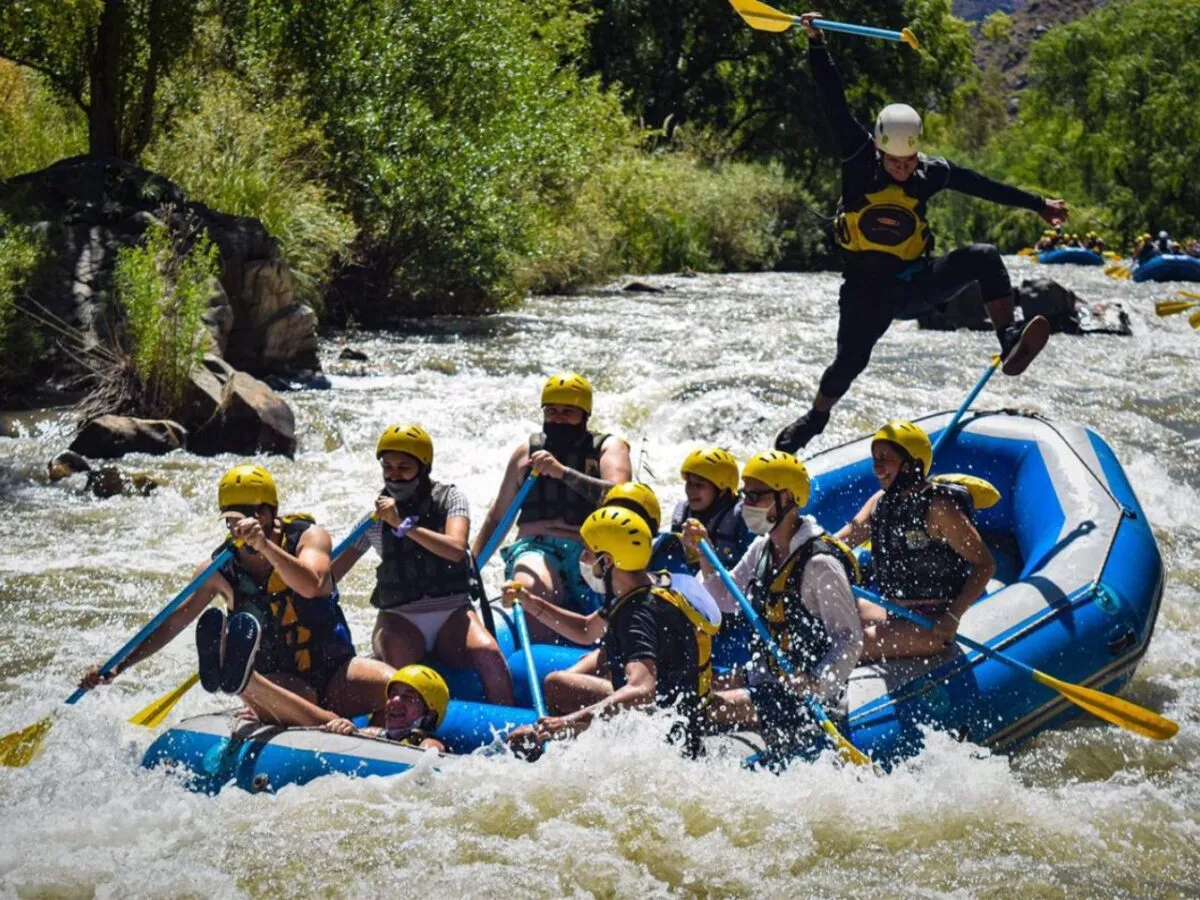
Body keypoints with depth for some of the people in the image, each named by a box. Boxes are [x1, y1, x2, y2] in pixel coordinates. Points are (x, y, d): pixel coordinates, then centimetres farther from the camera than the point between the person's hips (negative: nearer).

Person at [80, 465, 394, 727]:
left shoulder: (309, 537, -5)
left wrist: (264, 545, -40)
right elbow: (170, 625, 5)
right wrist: (115, 668, -5)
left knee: (390, 686, -31)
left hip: (333, 672, 1)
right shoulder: (221, 571, -1)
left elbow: (310, 586, -27)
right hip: (278, 680, -1)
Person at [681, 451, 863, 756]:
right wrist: (705, 553, 3)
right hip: (764, 679, 9)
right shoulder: (763, 548, 6)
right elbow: (726, 599, 17)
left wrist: (815, 686, -34)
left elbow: (850, 641, -20)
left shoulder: (821, 564, -21)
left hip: (808, 696, -9)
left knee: (710, 708, -22)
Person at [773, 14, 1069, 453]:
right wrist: (816, 45, -22)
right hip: (869, 289, -2)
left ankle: (1010, 344, -26)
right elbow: (835, 104, -16)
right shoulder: (858, 159, -10)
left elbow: (984, 186, 10)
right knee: (850, 360, -11)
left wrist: (1038, 205, 14)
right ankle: (815, 418, 18)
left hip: (918, 280, 2)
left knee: (984, 257, -18)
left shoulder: (931, 173, -1)